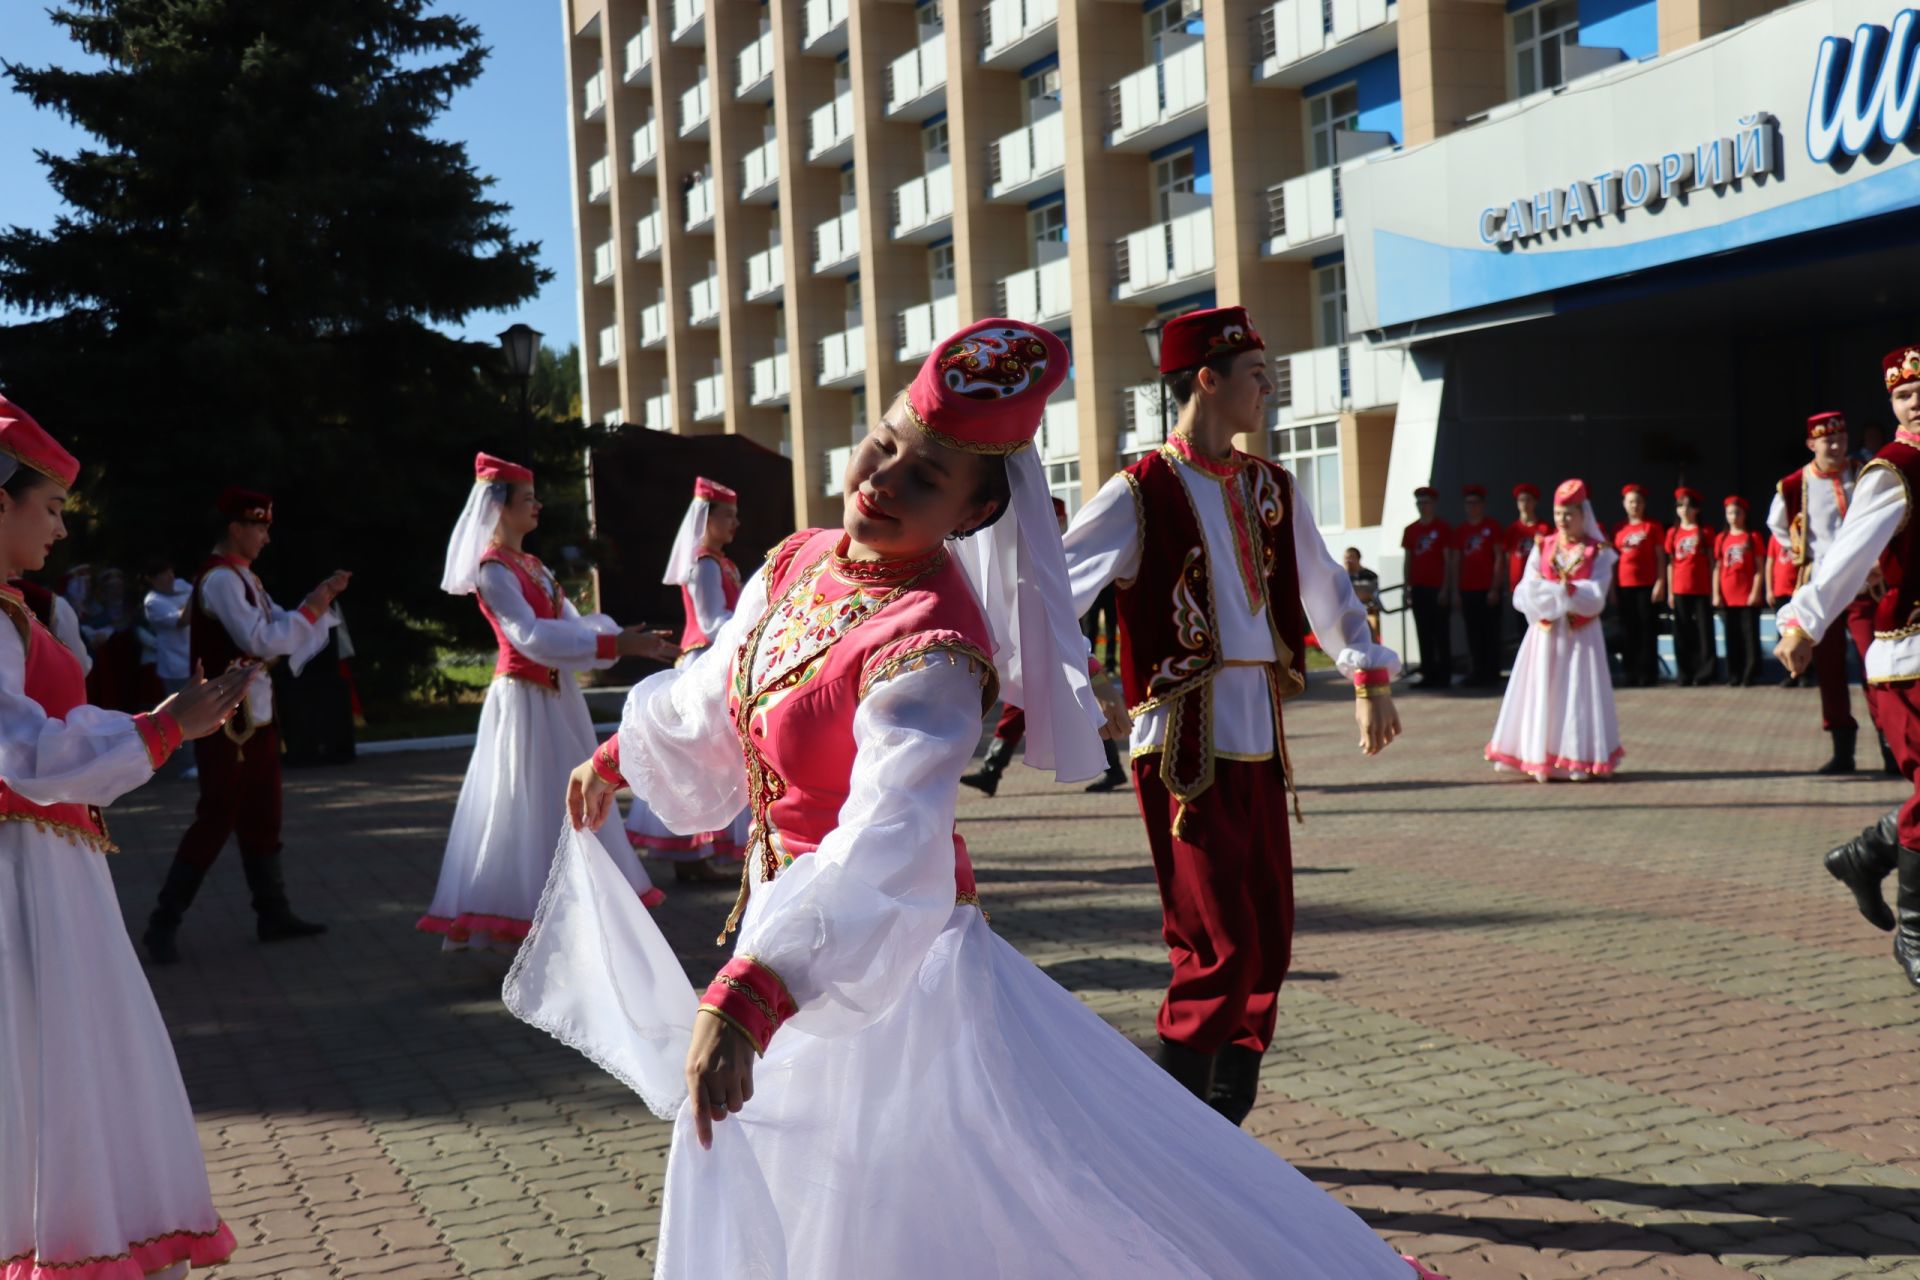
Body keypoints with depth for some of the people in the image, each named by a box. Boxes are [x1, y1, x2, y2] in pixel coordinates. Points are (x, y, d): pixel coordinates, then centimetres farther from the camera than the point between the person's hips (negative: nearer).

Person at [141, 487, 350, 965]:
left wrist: (322, 597, 5)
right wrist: (311, 609, -16)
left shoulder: (244, 578, 14)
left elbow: (279, 628, 15)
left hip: (254, 716, 10)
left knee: (261, 818, 13)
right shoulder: (220, 578, -16)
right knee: (216, 819, -6)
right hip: (226, 720, -10)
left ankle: (273, 913, 21)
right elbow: (261, 641, -24)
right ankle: (164, 923, 2)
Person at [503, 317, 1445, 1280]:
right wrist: (617, 756, 32)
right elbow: (714, 700, 18)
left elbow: (884, 849, -42)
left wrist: (746, 999, -52)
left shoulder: (927, 646, -28)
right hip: (779, 922, 8)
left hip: (891, 965, -8)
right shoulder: (798, 562, -3)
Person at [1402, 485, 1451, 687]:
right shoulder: (1410, 530, 12)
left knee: (1441, 633, -2)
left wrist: (1445, 589, -11)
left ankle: (1444, 676, 1)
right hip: (1418, 588, 5)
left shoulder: (1442, 528, -1)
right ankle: (1428, 675, 10)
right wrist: (1407, 589, 8)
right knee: (1423, 634, 6)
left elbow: (1448, 560, -4)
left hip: (1436, 589, -5)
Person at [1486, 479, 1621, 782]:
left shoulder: (1598, 553, -1)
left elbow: (1595, 598, -13)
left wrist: (1547, 589, -19)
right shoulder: (1542, 548, 6)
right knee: (1542, 695, 1)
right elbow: (1523, 595, -2)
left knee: (1577, 694, 0)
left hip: (1580, 635, -2)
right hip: (1545, 634, 2)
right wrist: (1560, 593, -18)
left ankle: (1580, 761, 5)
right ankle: (1540, 761, 4)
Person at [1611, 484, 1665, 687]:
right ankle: (1630, 675, 10)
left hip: (1647, 586, -4)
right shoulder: (1620, 530, 12)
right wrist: (1613, 587, 9)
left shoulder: (1652, 527, 2)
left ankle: (1647, 675, 1)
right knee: (1628, 632, 5)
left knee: (1647, 630, -3)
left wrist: (1660, 582, -9)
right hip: (1625, 587, 4)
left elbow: (1660, 557, 0)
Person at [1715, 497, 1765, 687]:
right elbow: (1717, 568, 10)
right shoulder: (1721, 539, 10)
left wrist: (1755, 592, -8)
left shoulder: (1753, 537, 3)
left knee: (1750, 637, -3)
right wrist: (1716, 594, 3)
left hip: (1748, 597, -3)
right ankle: (1734, 676, 10)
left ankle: (1749, 676, 0)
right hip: (1727, 598, 3)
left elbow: (1759, 567, 0)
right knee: (1732, 638, 6)